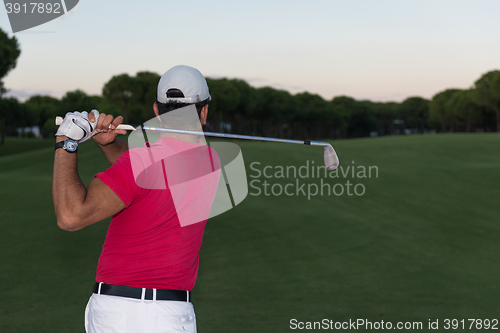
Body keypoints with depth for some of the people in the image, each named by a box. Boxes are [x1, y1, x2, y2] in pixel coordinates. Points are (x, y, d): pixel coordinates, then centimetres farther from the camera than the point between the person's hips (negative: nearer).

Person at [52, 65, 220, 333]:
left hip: (110, 311, -3)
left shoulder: (143, 158, -14)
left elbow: (71, 216, -21)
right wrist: (107, 142, 3)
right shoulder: (212, 164, 6)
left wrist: (66, 145, -12)